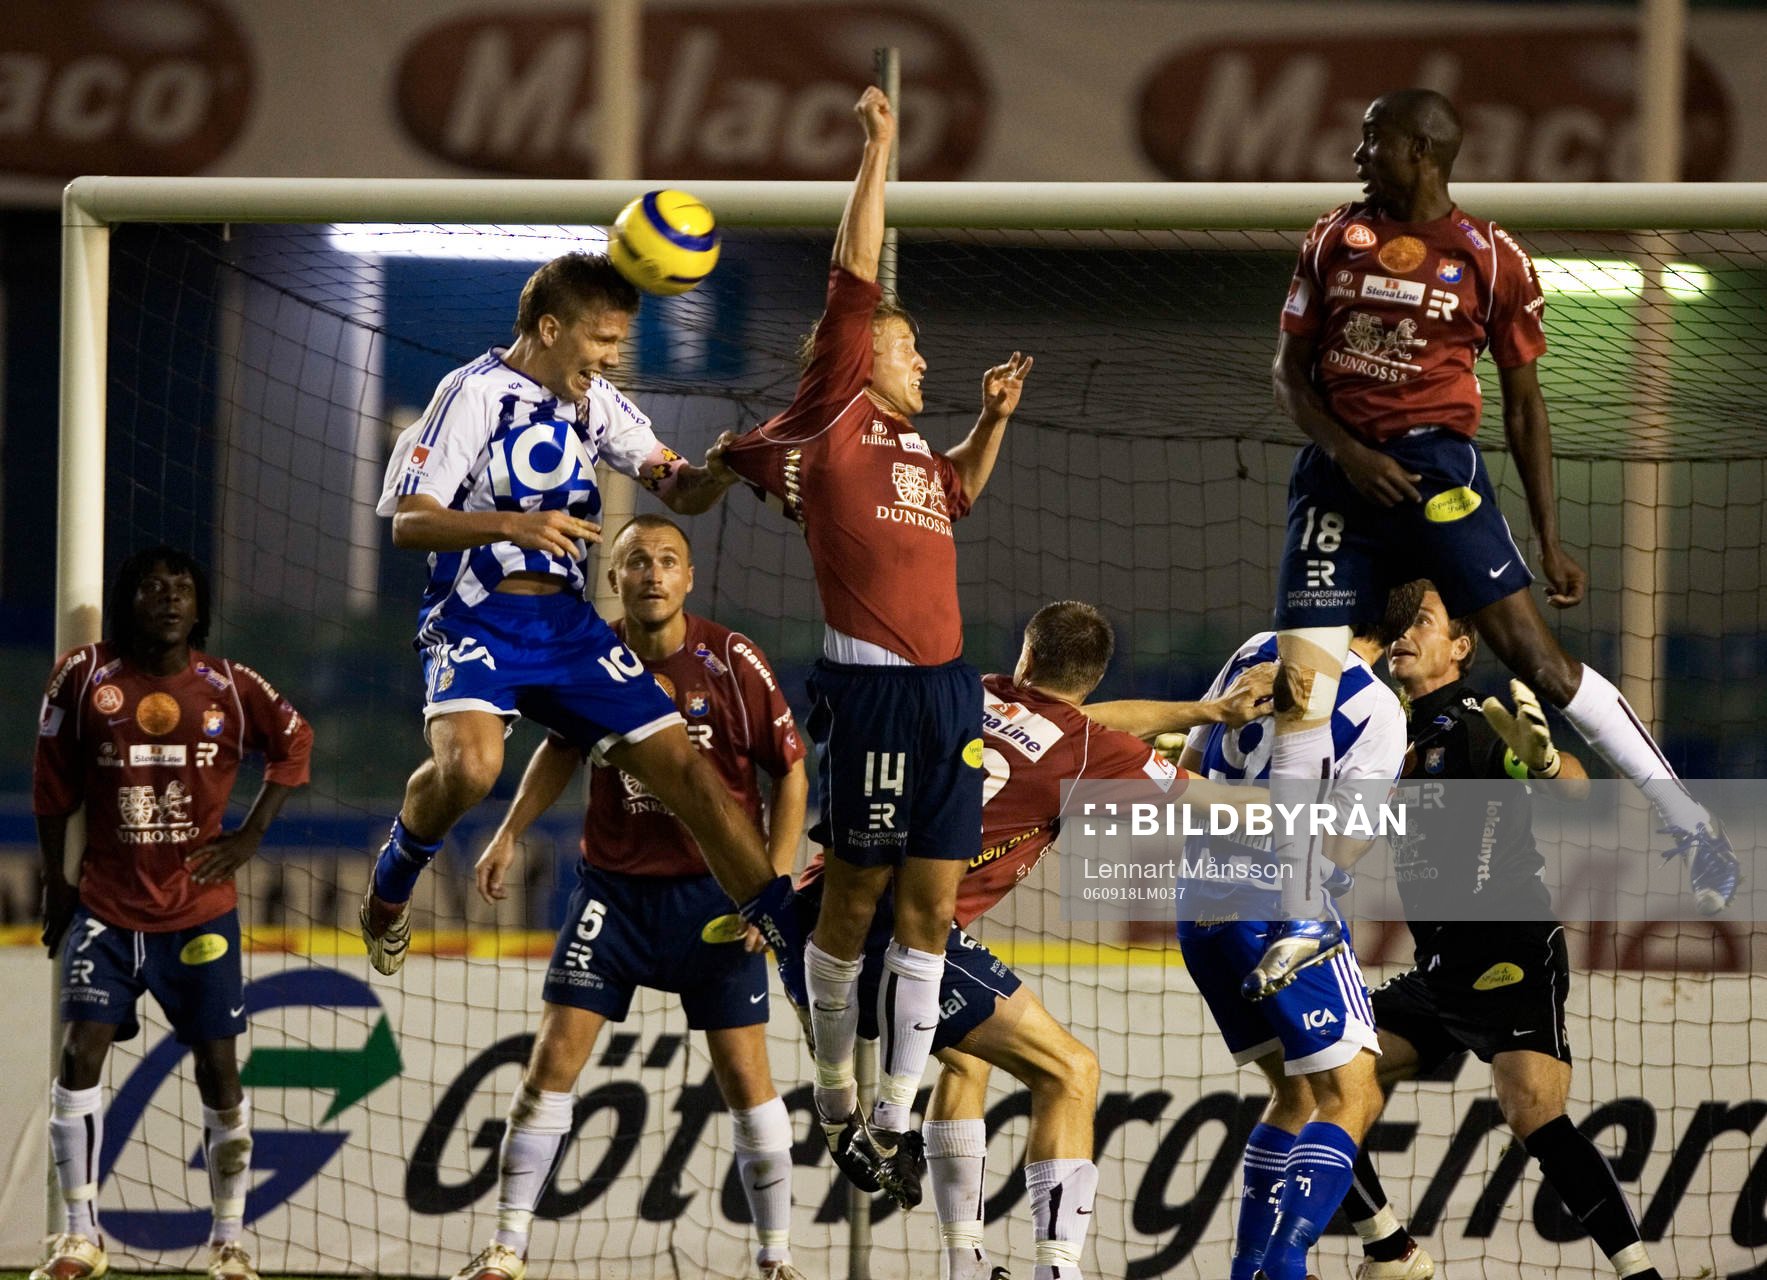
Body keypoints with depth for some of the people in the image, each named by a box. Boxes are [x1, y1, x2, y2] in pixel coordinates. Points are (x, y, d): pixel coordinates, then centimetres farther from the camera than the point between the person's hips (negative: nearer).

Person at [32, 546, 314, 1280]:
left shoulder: (230, 689, -3)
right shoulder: (84, 679, -4)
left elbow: (294, 744, 12)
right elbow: (53, 785, 5)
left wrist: (251, 837, 3)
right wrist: (56, 883, 5)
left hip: (200, 910, 0)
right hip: (106, 907, 0)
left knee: (218, 1068, 1)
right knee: (80, 1052, -11)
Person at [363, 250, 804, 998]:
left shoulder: (596, 403, 10)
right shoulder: (476, 392, -10)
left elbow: (679, 491, 10)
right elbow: (408, 522, -15)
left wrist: (722, 468, -13)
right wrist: (513, 523, -30)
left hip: (568, 626, 6)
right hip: (478, 619, -6)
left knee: (687, 771, -3)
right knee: (469, 765, -33)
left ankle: (793, 941, 3)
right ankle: (392, 884, -1)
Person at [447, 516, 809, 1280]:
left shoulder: (732, 662, -11)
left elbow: (790, 772, -3)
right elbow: (561, 749, 17)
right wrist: (509, 834, 7)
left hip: (715, 895, -2)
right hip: (613, 887, 2)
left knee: (744, 1074, -3)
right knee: (554, 1057, -5)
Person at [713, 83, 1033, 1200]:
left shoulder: (911, 447, 18)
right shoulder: (833, 428, -2)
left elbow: (958, 496, 43)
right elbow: (855, 280, -6)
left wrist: (994, 419, 27)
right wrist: (878, 151, -5)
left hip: (948, 686, 7)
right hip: (873, 688, -7)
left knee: (931, 902, 3)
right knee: (856, 894, 2)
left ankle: (892, 1119, 5)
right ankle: (835, 1092, 17)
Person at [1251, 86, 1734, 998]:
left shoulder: (1489, 258, 0)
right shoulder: (1335, 238, 8)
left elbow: (1523, 403, 5)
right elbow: (1289, 370, 9)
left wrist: (1550, 542, 3)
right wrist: (1347, 453, -10)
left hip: (1437, 469, -3)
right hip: (1337, 471, 3)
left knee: (1530, 651, -12)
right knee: (1300, 680, -4)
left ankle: (1692, 827, -3)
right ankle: (1303, 919, 5)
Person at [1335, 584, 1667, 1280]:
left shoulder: (1476, 722, -10)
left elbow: (1572, 788, -24)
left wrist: (1542, 757, -48)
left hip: (1512, 956, -8)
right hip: (1438, 969, 8)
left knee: (1535, 1117, -24)